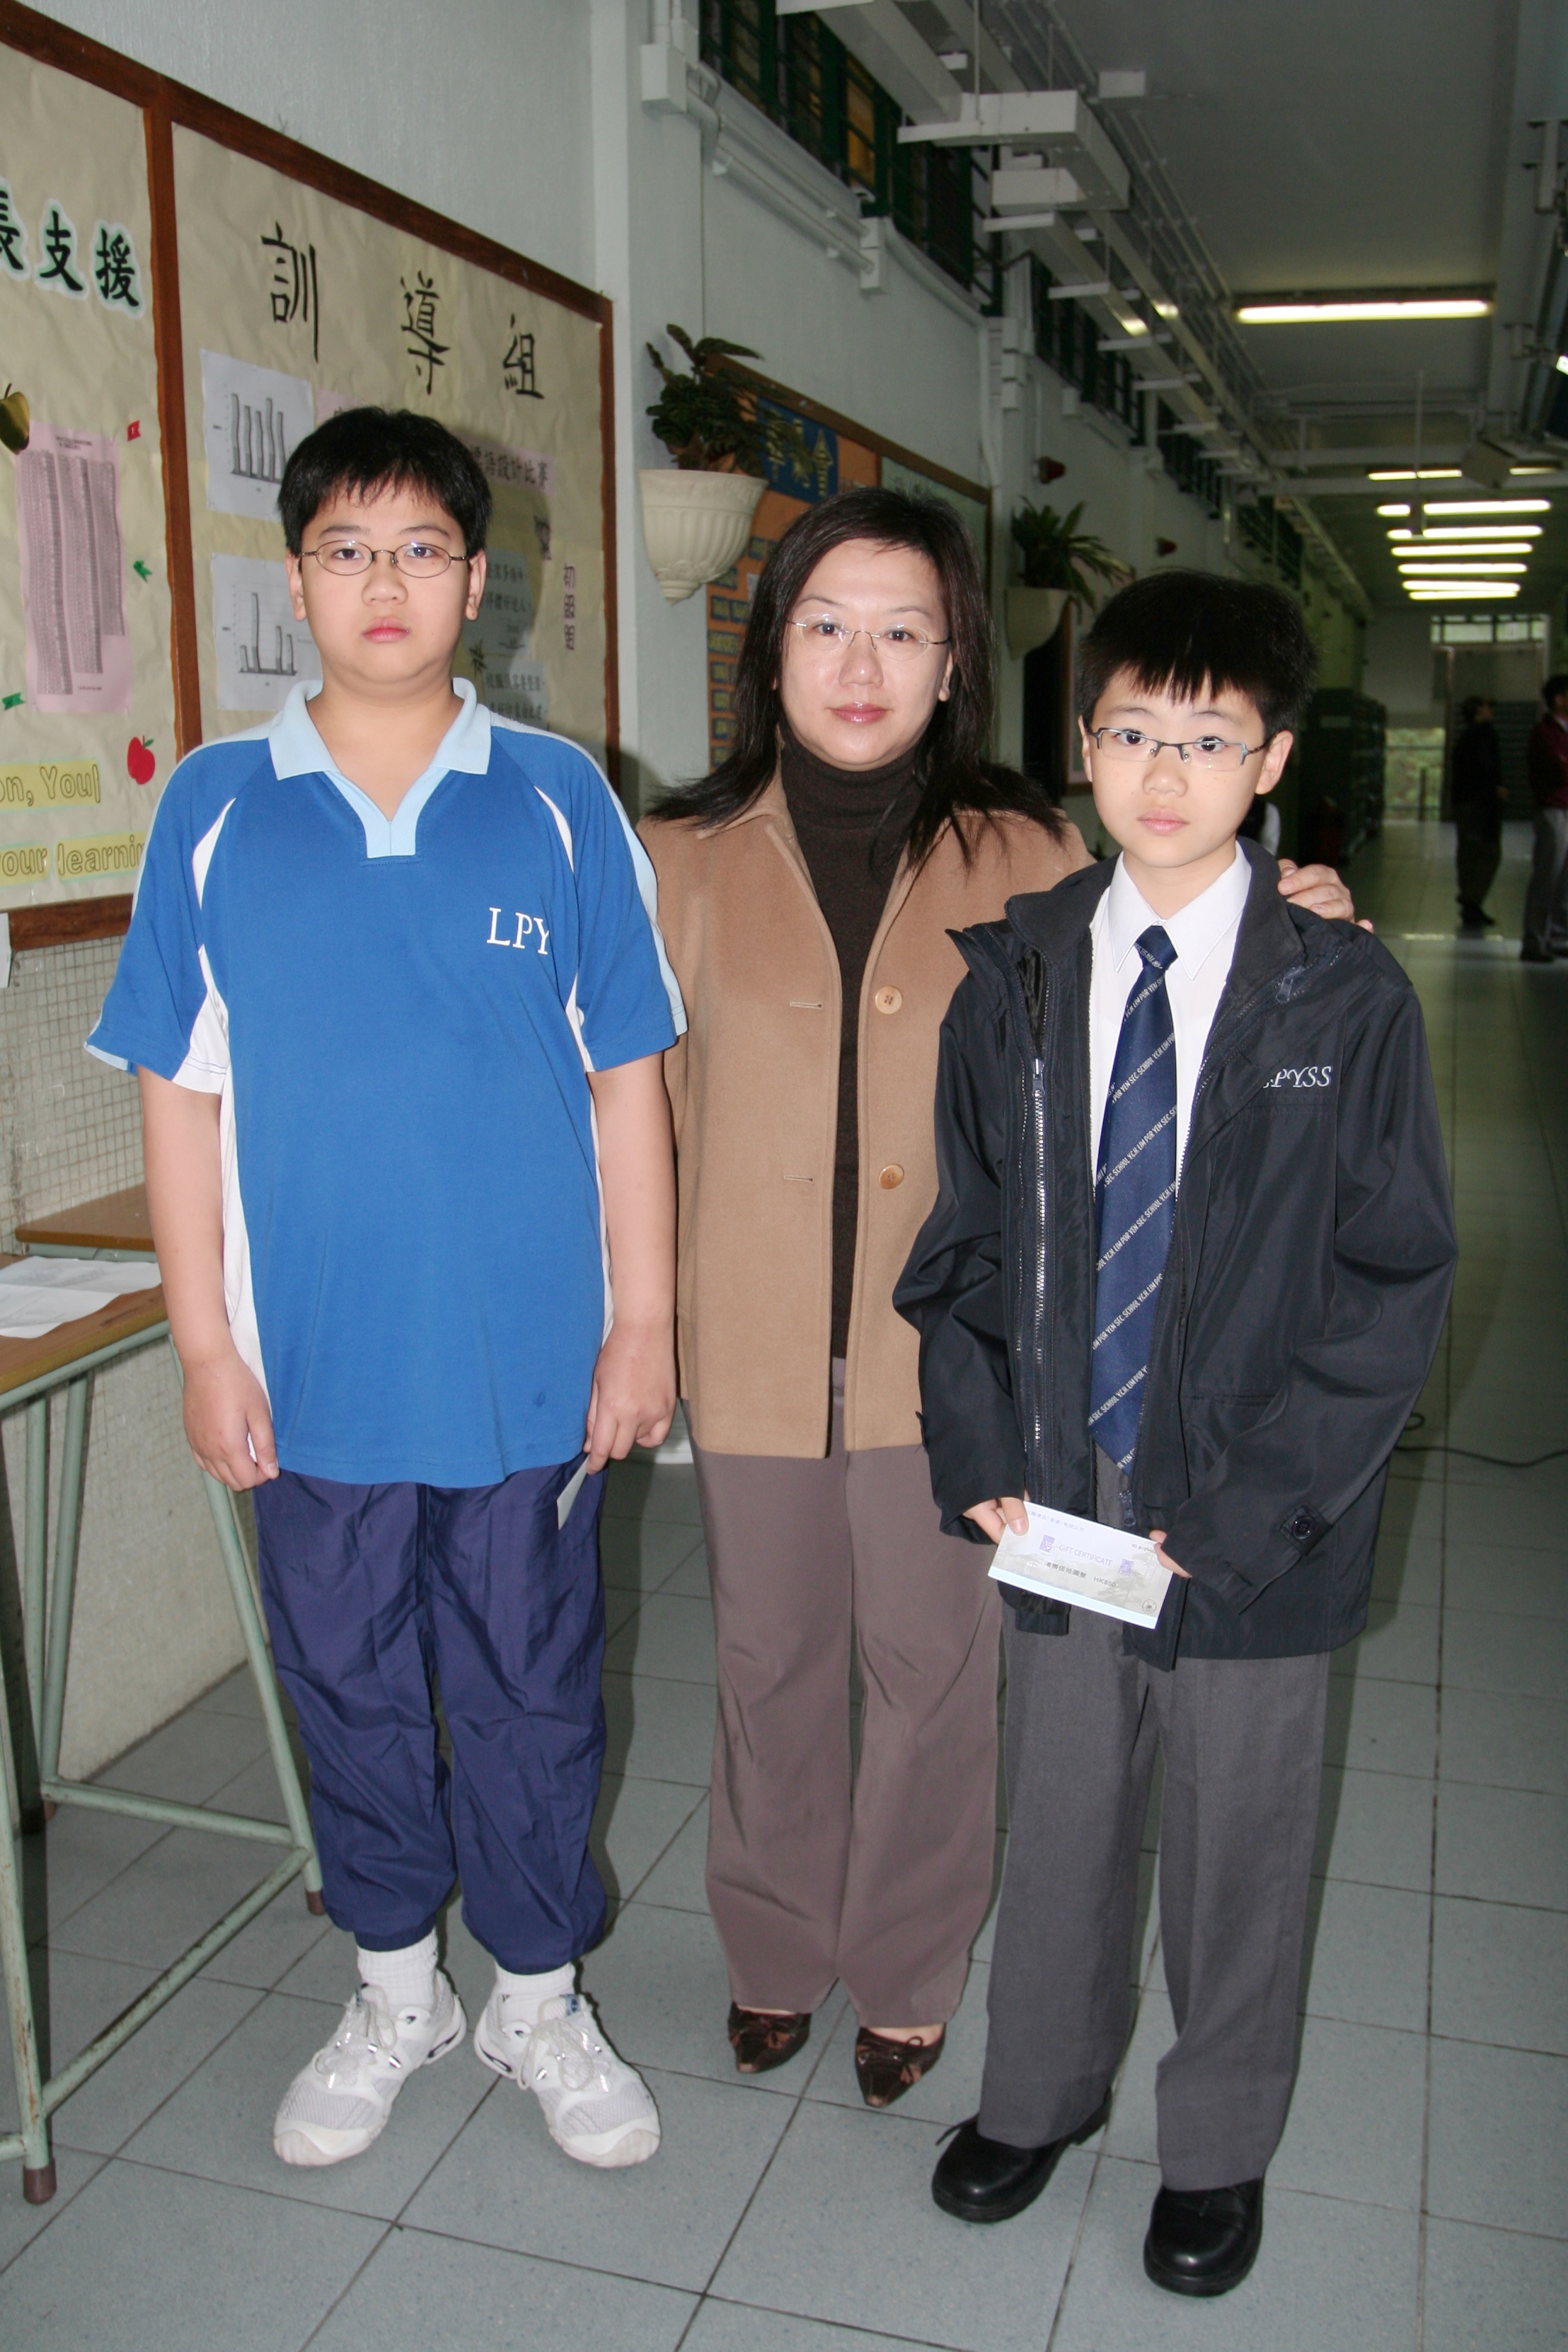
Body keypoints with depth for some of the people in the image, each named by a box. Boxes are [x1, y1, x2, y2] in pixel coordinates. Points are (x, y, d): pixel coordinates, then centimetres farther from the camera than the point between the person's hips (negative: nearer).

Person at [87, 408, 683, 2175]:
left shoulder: (558, 802, -2)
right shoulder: (215, 807, -1)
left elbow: (624, 1081, 0)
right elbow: (179, 1093, 1)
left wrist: (642, 1323, -2)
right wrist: (206, 1345, -2)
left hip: (529, 1363, -1)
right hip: (315, 1367, 1)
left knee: (531, 1697, 13)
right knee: (350, 1692, 17)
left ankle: (538, 1997, 37)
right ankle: (395, 1991, 40)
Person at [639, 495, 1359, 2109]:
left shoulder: (1025, 862, -2)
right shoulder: (689, 861, 0)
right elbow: (633, 1103, 5)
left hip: (946, 1356, 0)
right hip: (755, 1356, 1)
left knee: (932, 1676, 14)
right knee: (771, 1669, 18)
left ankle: (908, 1976, 38)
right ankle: (775, 1948, 43)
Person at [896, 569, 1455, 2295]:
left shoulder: (1346, 999, -9)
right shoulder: (1014, 981, 0)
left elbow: (1395, 1285, -8)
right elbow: (964, 1236, 5)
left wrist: (1240, 1505, -14)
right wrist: (980, 1454, -5)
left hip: (1250, 1524, -2)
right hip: (1052, 1497, 2)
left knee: (1240, 1838, 16)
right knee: (1060, 1811, 20)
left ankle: (1218, 2145, 42)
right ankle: (1039, 2090, 46)